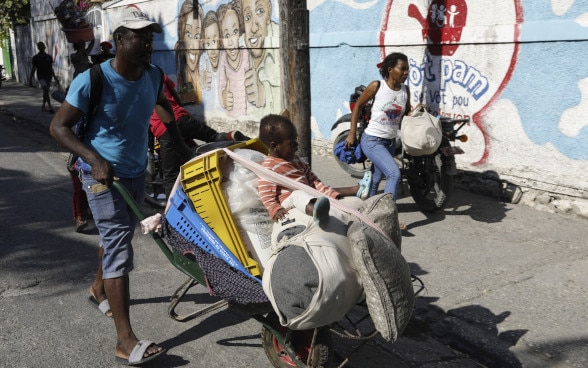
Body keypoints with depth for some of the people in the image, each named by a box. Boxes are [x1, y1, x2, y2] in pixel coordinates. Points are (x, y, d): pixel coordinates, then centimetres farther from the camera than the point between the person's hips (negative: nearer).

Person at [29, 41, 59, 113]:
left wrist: (55, 78, 12)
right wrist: (30, 79, -1)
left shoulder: (48, 57, 9)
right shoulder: (36, 58, 0)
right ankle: (50, 106, -25)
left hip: (48, 76, 4)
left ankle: (43, 106, 23)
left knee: (46, 91, 9)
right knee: (46, 90, -19)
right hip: (41, 77, -4)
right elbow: (33, 69, 2)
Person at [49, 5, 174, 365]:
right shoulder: (92, 81, -22)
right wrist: (95, 159, -29)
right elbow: (59, 126, -16)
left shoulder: (153, 75, -4)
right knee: (119, 246, -14)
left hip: (137, 172, 7)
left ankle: (100, 287, 52)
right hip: (103, 175, -7)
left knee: (119, 236, 23)